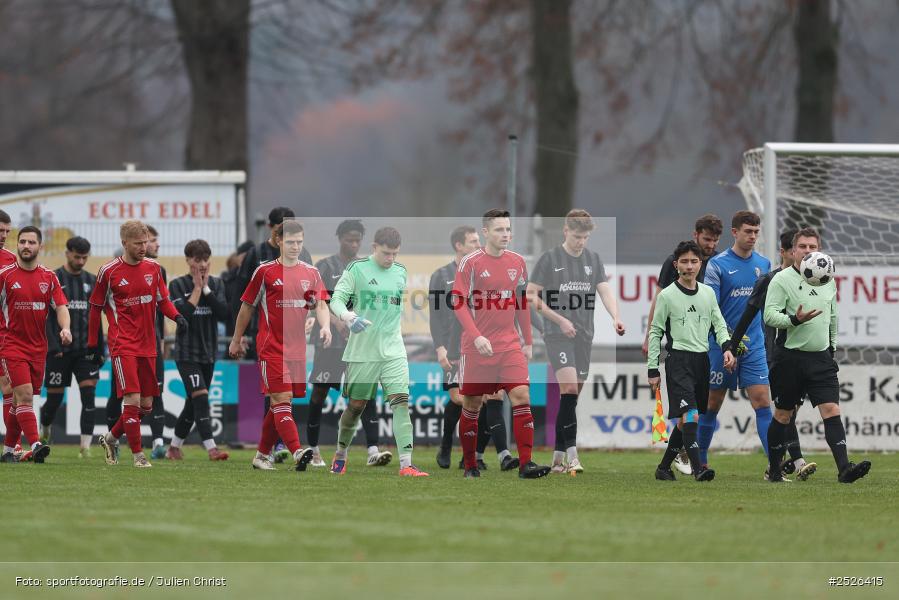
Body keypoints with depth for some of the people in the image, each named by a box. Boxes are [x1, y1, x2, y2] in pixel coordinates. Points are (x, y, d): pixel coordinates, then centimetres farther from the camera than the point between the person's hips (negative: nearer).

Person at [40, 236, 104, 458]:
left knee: (89, 394, -11)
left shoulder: (91, 281, 11)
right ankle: (44, 429, 33)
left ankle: (86, 445, -13)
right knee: (55, 398, 3)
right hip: (60, 350, -3)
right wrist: (54, 346, -14)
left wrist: (99, 348, 9)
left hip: (85, 349, 3)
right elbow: (45, 316, -6)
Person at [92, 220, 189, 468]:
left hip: (148, 345, 5)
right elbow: (96, 308, 4)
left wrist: (177, 316, -5)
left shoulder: (153, 267, 6)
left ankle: (111, 438, 29)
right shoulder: (109, 271, -6)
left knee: (146, 404, 8)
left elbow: (163, 299, 15)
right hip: (122, 345, -5)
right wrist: (92, 343, 6)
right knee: (132, 399, -14)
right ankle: (137, 454, -6)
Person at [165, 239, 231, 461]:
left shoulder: (216, 284, 6)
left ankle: (174, 448, 24)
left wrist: (206, 289, -12)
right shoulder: (178, 285, -5)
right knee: (200, 397, -19)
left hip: (208, 353, 5)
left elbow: (224, 314, -7)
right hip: (186, 353, -5)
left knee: (193, 404, 11)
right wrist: (197, 288, -14)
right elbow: (182, 315, -18)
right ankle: (211, 448, -24)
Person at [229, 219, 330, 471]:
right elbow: (247, 307, 8)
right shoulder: (265, 271, -1)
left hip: (297, 347, 5)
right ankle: (297, 452, -28)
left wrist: (325, 326, -16)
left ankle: (262, 455, 20)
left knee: (279, 403, 9)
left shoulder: (311, 273, 10)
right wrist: (236, 340, 13)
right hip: (271, 345, -5)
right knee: (281, 399, -15)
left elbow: (320, 305, 5)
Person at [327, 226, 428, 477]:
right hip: (362, 350, -3)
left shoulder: (400, 272, 9)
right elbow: (337, 299, -10)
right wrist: (348, 317, -30)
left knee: (401, 401, -13)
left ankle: (406, 464, -19)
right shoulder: (357, 269, -5)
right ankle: (340, 455, 30)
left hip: (393, 351, 3)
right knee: (356, 405, 6)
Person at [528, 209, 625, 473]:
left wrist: (615, 317, -19)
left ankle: (558, 457, 13)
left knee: (571, 396, 7)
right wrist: (560, 320, -11)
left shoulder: (593, 259, 11)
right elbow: (531, 296, -2)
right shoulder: (550, 259, -2)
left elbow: (605, 291, 1)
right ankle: (572, 455, -22)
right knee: (569, 389, -19)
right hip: (557, 334, -5)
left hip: (584, 336, 5)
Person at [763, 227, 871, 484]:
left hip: (821, 357, 4)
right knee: (782, 414, 6)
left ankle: (844, 468, -20)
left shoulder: (828, 280, 12)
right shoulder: (782, 280, -5)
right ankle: (774, 470, 20)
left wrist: (832, 346, 25)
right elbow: (770, 315, -12)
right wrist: (794, 320, -28)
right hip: (789, 358, -4)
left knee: (831, 410, -10)